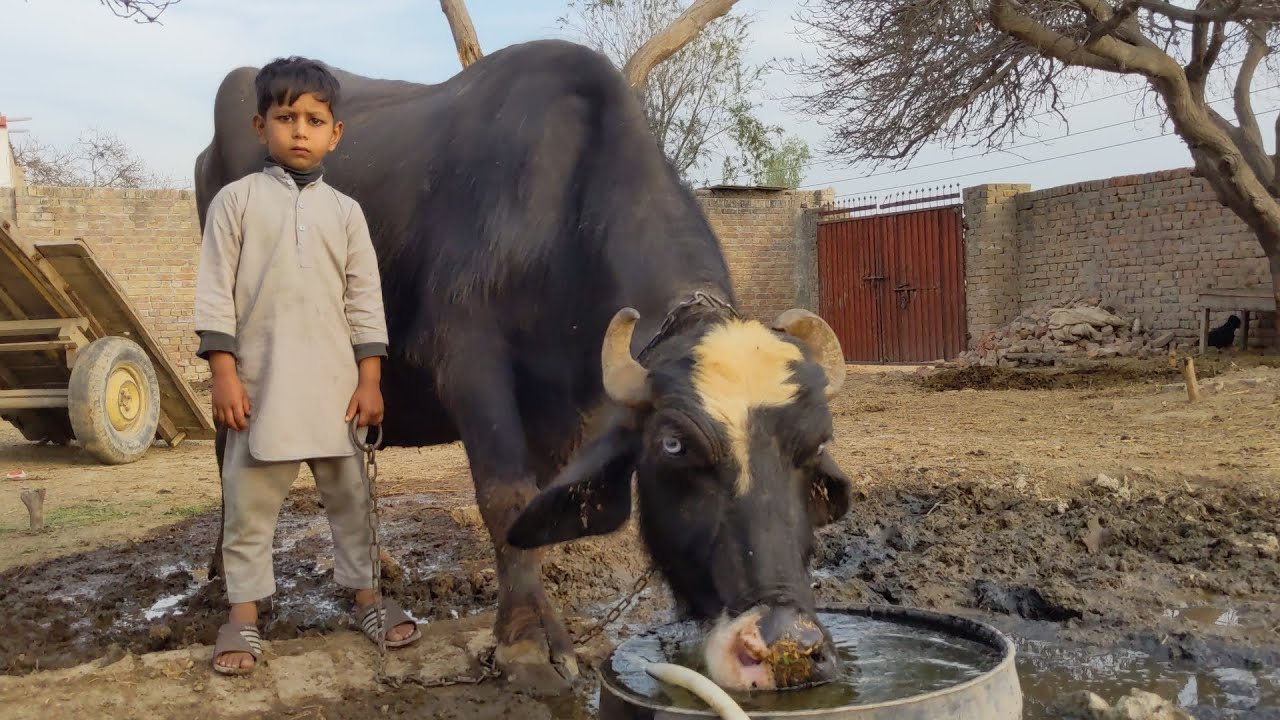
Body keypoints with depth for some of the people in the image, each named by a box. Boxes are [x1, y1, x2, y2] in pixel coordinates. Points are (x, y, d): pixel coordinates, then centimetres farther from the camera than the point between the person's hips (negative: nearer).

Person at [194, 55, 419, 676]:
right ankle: (243, 614, 17)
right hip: (259, 381, -2)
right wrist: (224, 374, -8)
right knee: (249, 501, 5)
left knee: (349, 495, 11)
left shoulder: (345, 211, 7)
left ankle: (365, 595, 25)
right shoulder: (236, 200, 1)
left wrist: (369, 380, 1)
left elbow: (365, 300, 7)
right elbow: (215, 292, -1)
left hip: (333, 382, 2)